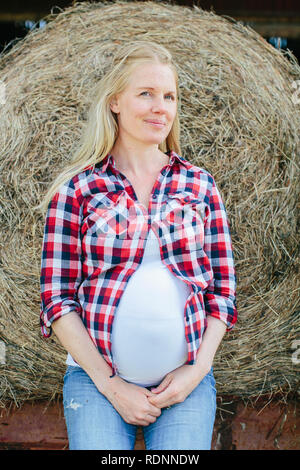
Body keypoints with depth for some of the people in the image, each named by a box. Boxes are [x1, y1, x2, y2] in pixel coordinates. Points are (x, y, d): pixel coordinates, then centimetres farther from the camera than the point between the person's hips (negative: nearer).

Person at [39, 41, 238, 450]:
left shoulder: (201, 186, 8)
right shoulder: (77, 188, 1)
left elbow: (223, 292, 9)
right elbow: (58, 299, -2)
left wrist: (198, 369, -4)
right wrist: (110, 384, -8)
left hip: (186, 379, 2)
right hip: (96, 374, -2)